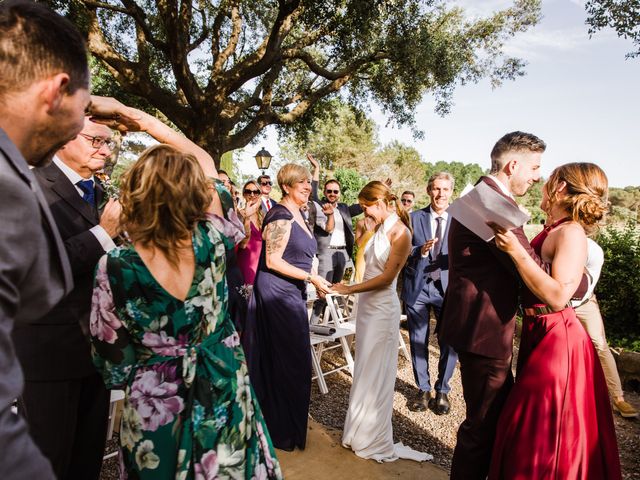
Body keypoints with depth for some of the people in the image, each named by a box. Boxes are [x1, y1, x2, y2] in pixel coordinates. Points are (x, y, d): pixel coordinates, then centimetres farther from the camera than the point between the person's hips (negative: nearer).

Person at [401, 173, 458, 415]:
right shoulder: (414, 218, 2)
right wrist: (419, 251, -21)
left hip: (447, 287, 0)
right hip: (417, 286, 1)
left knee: (449, 343, 5)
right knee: (418, 342, 11)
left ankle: (442, 390, 28)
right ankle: (423, 389, 31)